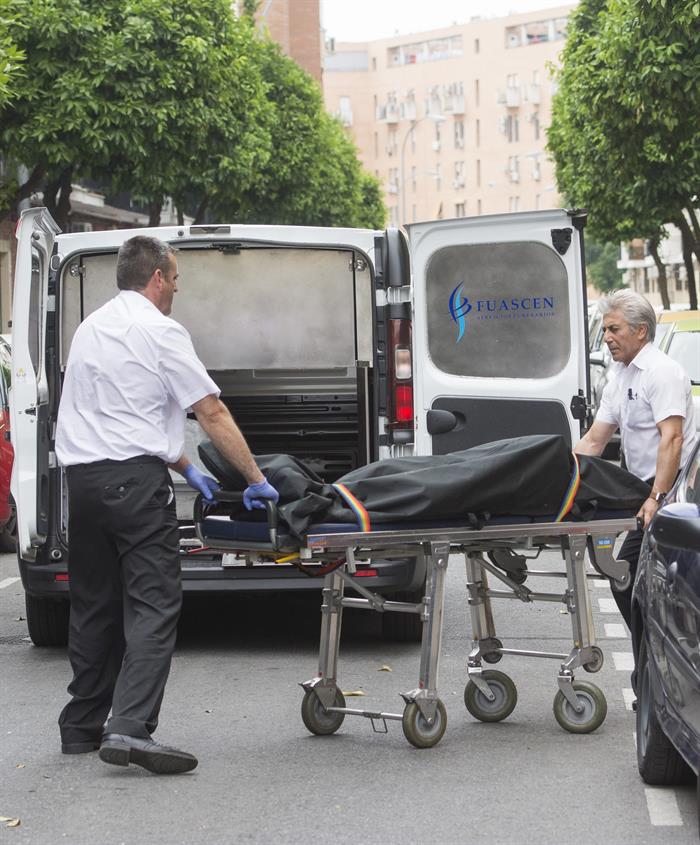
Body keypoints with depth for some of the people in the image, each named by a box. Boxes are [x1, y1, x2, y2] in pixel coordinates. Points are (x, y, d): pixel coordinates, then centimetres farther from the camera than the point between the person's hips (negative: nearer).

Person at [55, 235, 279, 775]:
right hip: (135, 481, -8)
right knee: (152, 607, -9)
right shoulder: (159, 331, -5)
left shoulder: (91, 328, 19)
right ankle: (130, 729, -21)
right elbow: (212, 413, -7)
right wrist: (257, 479, -1)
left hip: (82, 478, 8)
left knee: (94, 606, 15)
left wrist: (187, 469, 25)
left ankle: (81, 729, 20)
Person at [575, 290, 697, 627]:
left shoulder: (662, 372, -11)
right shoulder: (619, 378, 18)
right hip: (650, 489, 9)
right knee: (626, 580, 6)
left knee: (627, 579, -13)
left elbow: (672, 439, -21)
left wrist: (657, 498, -29)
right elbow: (593, 441, 18)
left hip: (673, 488, -9)